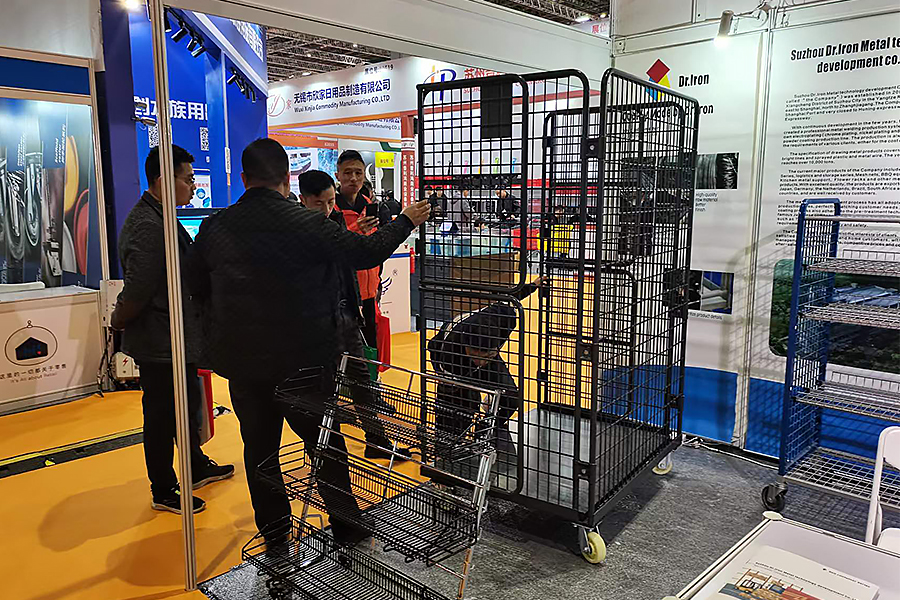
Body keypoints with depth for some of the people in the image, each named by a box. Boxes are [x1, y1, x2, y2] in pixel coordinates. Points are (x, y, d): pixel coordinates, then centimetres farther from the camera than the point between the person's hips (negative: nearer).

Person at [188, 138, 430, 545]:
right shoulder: (308, 223, -14)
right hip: (303, 358, -3)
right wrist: (405, 222, 9)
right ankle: (345, 524, 24)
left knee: (259, 446, 16)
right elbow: (367, 252, -6)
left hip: (242, 361, 3)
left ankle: (273, 528, 28)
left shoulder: (215, 227, -2)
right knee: (324, 442, 12)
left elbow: (197, 287, 8)